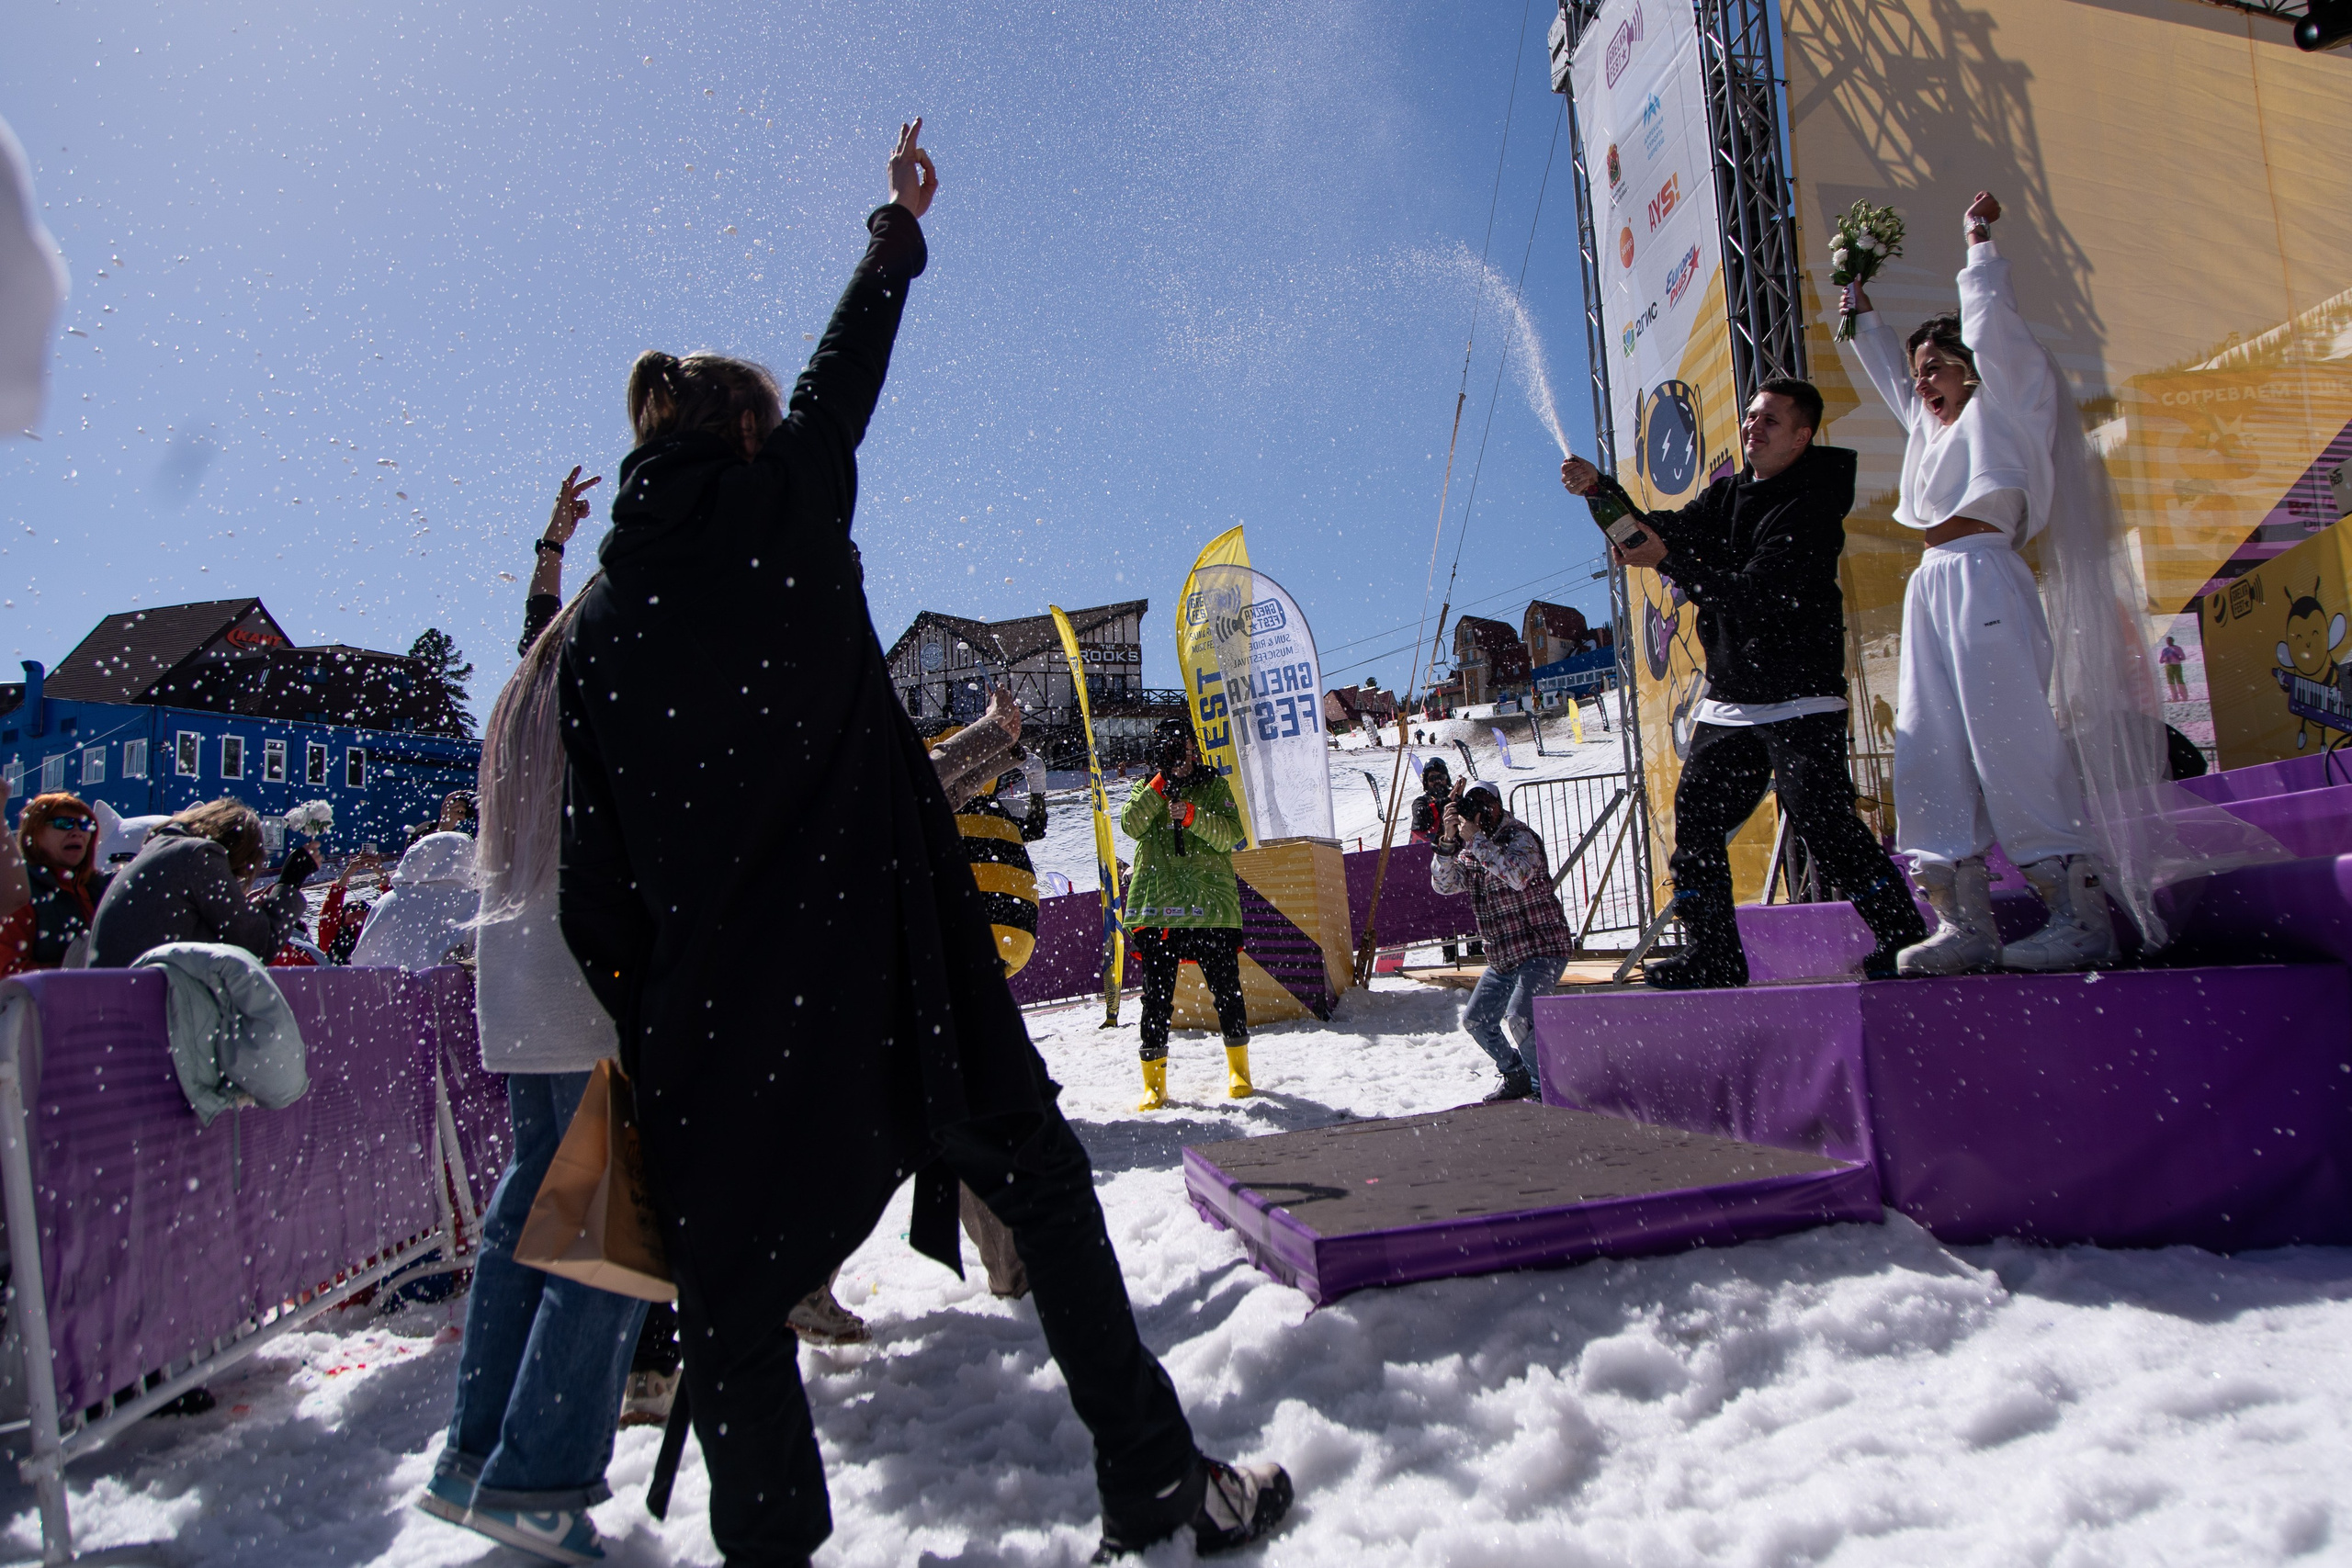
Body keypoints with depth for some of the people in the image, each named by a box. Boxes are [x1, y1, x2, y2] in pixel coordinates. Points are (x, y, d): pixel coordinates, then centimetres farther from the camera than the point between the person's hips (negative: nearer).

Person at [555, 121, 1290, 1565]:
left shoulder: (598, 619, 9)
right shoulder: (781, 497, 1)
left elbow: (595, 868, 8)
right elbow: (848, 371, 19)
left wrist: (637, 1012, 15)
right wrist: (899, 230, 36)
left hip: (709, 992, 4)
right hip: (874, 944, -3)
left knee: (734, 1280, 13)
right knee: (1035, 1176, 9)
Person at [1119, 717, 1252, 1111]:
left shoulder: (1214, 786, 12)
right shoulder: (1147, 789, 14)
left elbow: (1231, 834, -3)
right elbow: (1132, 826, -6)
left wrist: (1194, 816, -18)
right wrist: (1162, 783, -12)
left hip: (1210, 904, 0)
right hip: (1156, 904, 0)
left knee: (1226, 988, 3)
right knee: (1157, 994, 0)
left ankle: (1238, 1067, 21)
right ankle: (1154, 1081, 9)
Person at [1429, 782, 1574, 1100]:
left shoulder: (1520, 837, -13)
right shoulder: (1470, 852, 8)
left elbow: (1518, 875, -34)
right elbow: (1443, 883, -6)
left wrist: (1475, 838, -31)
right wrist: (1448, 839, -18)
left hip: (1543, 948, -9)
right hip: (1502, 957, 9)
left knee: (1519, 1014, -27)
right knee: (1476, 1020, 11)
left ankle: (1546, 1086, -9)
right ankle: (1517, 1077, 30)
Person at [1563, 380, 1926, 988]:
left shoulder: (1811, 506, -11)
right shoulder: (1726, 494, 14)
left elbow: (1754, 594, -21)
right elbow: (1665, 533, 6)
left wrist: (1669, 561, -25)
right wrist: (1599, 490, -7)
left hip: (1799, 698, -7)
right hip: (1728, 698, 7)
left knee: (1822, 821, -13)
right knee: (1696, 815, 4)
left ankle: (1904, 937, 4)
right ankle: (1713, 955, 12)